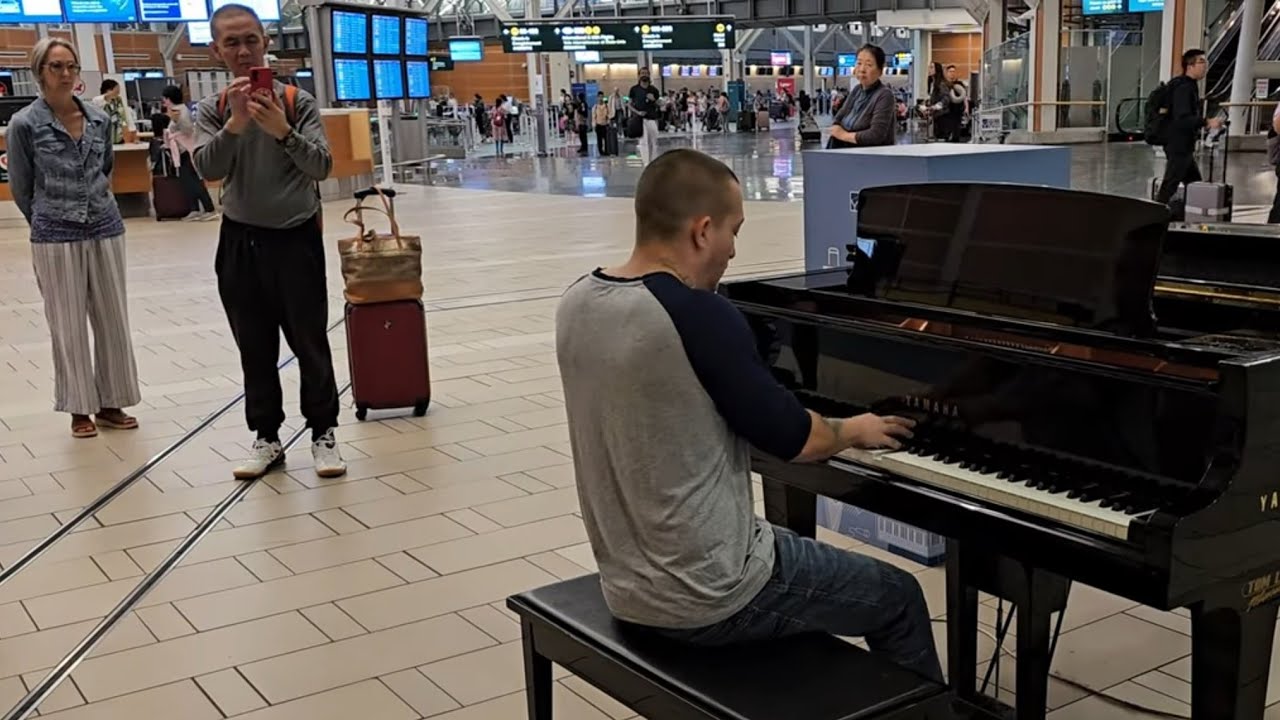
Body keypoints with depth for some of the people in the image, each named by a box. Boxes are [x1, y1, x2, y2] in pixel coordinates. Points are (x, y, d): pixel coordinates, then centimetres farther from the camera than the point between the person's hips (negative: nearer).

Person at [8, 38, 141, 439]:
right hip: (55, 239, -4)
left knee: (113, 321, 8)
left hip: (106, 231, 4)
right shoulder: (24, 124, -8)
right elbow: (21, 188, 1)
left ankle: (110, 403, 20)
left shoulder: (100, 119, 3)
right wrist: (49, 222, 11)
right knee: (68, 327, 5)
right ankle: (80, 409, 16)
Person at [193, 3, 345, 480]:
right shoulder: (211, 111, 0)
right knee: (255, 349, 9)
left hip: (296, 238, -2)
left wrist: (282, 131, -32)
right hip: (240, 242, 2)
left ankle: (323, 434, 15)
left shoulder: (297, 101, -5)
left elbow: (321, 167, -16)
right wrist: (235, 123, -30)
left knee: (310, 343, 3)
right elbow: (208, 169, -15)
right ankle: (267, 439, 20)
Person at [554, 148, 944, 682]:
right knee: (898, 598, 14)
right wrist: (855, 429, 6)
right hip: (708, 597, -8)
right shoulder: (699, 316, -25)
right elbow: (793, 438, -13)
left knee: (792, 547, 35)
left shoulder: (577, 303, -1)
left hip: (627, 583, 8)